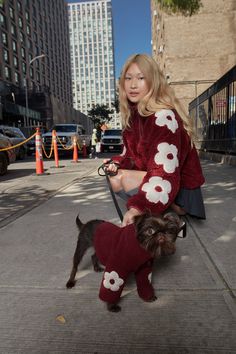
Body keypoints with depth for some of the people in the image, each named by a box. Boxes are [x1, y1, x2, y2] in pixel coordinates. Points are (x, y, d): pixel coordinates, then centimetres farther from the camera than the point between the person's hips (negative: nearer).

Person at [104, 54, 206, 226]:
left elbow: (165, 171, -32)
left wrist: (138, 207, -42)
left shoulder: (164, 117, -24)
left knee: (125, 179, -22)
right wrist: (117, 164, -10)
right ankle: (169, 210, -4)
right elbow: (133, 154, 12)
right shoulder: (134, 115, 2)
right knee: (114, 179, 2)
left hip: (180, 188, -9)